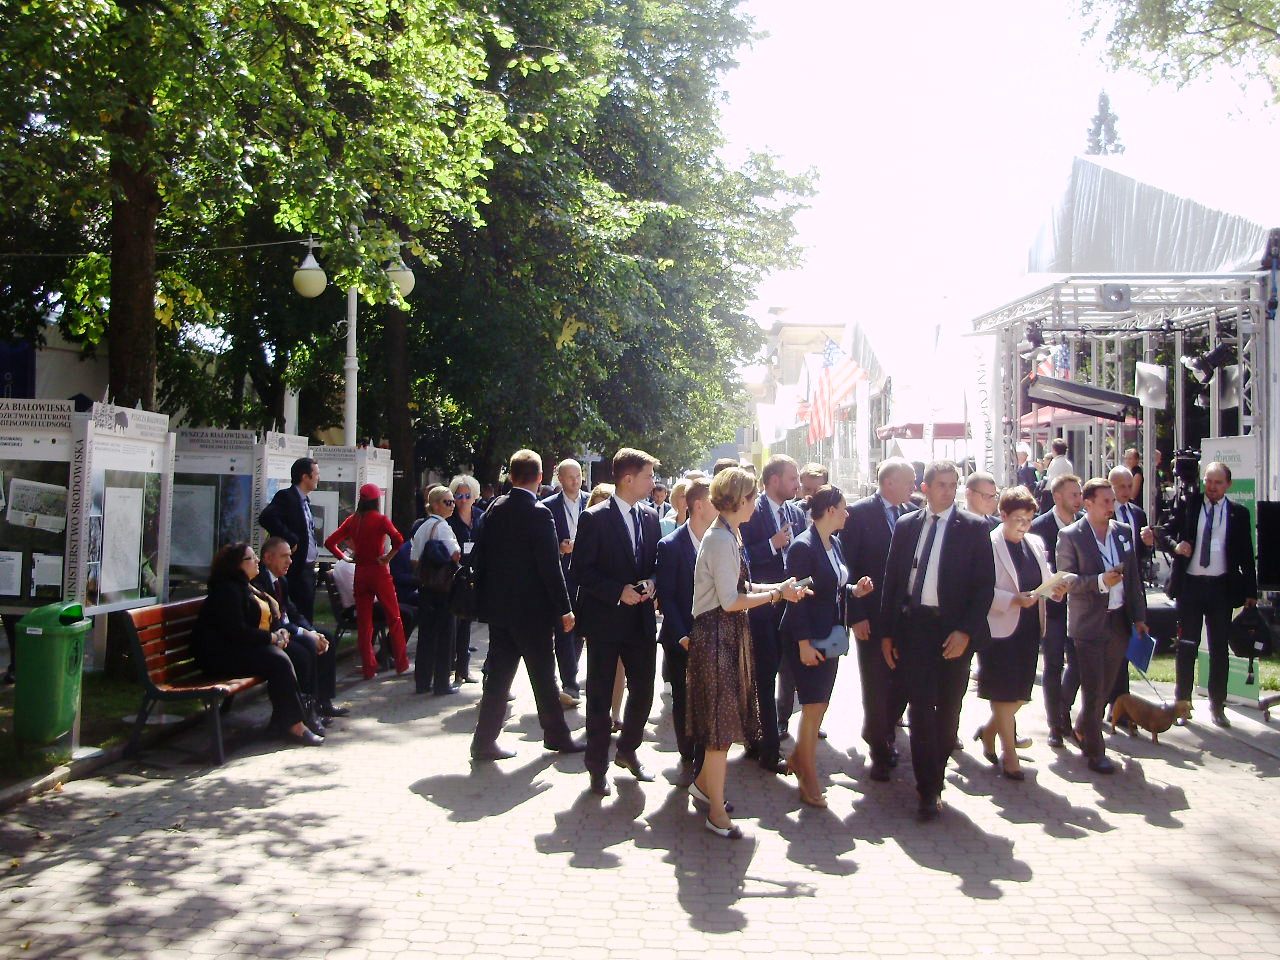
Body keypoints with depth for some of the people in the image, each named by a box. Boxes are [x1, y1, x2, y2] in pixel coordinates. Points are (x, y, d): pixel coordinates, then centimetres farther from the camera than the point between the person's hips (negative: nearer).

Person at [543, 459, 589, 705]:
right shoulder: (549, 506, -1)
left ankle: (570, 679, 27)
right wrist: (559, 548, -17)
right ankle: (570, 685, -4)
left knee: (578, 629, 11)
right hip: (561, 576, -2)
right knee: (563, 629, -5)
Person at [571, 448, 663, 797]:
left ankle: (627, 751, 33)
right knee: (600, 696, 5)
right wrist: (618, 591, -19)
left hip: (641, 619, 5)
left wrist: (650, 582, -6)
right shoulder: (595, 518, -11)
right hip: (605, 620, -5)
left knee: (643, 690, 11)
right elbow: (581, 570, -12)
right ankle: (597, 767, 19)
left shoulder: (650, 516, 7)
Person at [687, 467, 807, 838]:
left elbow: (737, 587, 10)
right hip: (718, 636, -10)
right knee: (721, 723, -1)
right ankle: (717, 813, 10)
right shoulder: (722, 539, -20)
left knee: (724, 718, 19)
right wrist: (777, 593, -15)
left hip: (726, 635, 10)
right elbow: (730, 601, -22)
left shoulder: (726, 535, 12)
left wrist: (776, 588, 1)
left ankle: (703, 783, 37)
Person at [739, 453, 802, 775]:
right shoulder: (751, 512, -13)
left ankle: (759, 740, 29)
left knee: (768, 676, 16)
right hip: (760, 607, -7)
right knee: (764, 678, -1)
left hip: (786, 604, 7)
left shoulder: (795, 513, 8)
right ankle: (769, 751, 6)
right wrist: (772, 544, -25)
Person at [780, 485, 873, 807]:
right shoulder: (803, 546, -18)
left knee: (820, 704, 15)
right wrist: (804, 644, -20)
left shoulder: (835, 544, 9)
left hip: (829, 637, 8)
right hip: (806, 639, -8)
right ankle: (810, 780, 11)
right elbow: (796, 597, -19)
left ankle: (798, 756, 34)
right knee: (814, 706, -1)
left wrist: (855, 590, -1)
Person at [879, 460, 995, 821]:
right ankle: (929, 790, 5)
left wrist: (966, 631, -13)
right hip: (913, 626, 1)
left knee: (947, 708, 9)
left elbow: (985, 584, -4)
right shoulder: (906, 525, 8)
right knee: (920, 707, -2)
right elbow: (891, 579, 10)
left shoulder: (973, 528, 0)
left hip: (954, 631, -1)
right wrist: (886, 632, 5)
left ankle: (933, 780, 27)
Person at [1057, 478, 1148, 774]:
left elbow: (1133, 577, 13)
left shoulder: (1123, 531, 8)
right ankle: (1095, 752, 10)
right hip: (1089, 624, -5)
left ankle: (1083, 729, 36)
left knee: (1105, 687, 14)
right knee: (1093, 690, -1)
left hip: (1120, 621, 5)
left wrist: (1138, 616, 10)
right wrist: (1100, 581, -25)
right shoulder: (1070, 536, -9)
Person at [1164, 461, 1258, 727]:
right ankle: (1182, 702, 16)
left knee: (1219, 648, 7)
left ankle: (1217, 705, 16)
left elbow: (1246, 555, 5)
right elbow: (1166, 532, 7)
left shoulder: (1239, 514, 4)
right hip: (1190, 585, 0)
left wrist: (1251, 592, 4)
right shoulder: (1188, 505, 3)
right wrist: (1175, 545, -16)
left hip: (1221, 587, 0)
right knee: (1187, 646, 6)